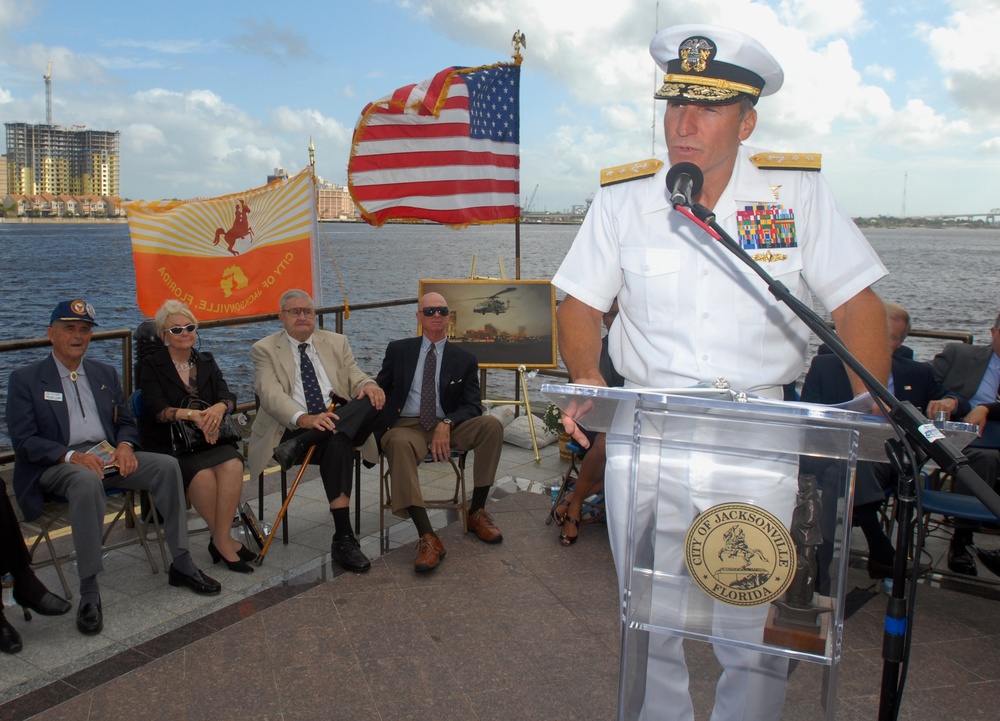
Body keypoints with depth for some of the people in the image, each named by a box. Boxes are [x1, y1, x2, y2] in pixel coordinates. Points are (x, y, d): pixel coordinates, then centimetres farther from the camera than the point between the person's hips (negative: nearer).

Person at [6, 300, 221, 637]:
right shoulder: (25, 379, 3)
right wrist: (72, 456, -23)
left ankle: (181, 564, -13)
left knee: (166, 465, -20)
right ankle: (89, 592, -33)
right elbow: (23, 441, -6)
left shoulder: (105, 374, 18)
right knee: (87, 480, -39)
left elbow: (126, 422, 18)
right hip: (56, 465, -5)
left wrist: (124, 445, -7)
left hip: (107, 456, 5)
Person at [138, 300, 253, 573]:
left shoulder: (206, 361, 15)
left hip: (210, 439, 3)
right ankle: (225, 540, -14)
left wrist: (219, 408, -25)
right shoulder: (151, 366, 4)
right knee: (202, 474, -32)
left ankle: (220, 541, -21)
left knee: (232, 465, -29)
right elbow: (157, 409, -11)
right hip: (168, 444, -3)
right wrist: (192, 414, -29)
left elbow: (228, 397, 0)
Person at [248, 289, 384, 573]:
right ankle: (343, 539, -36)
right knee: (336, 444, -36)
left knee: (371, 401, -27)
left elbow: (355, 376, 10)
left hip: (339, 420, 4)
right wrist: (304, 419, -30)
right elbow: (270, 394, -9)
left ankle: (301, 444, -32)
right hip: (292, 428, -4)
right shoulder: (264, 349, 7)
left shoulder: (336, 342, 21)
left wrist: (368, 385, -18)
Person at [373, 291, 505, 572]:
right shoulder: (398, 350, 12)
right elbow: (381, 389, 14)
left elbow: (472, 405, 2)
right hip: (407, 426, -1)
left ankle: (477, 512, -13)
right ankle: (427, 537, -43)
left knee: (492, 425, -26)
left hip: (449, 427, 2)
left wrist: (447, 424, -19)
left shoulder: (465, 359, 11)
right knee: (399, 444, -38)